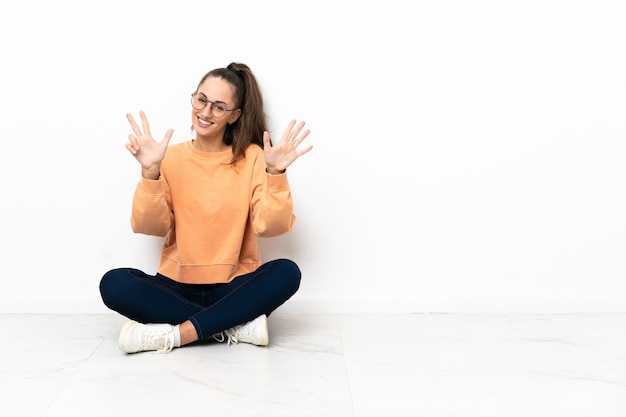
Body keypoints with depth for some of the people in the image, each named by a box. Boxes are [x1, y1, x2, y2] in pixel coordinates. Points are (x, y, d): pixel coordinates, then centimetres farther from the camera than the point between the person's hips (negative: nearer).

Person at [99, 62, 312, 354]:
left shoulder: (253, 157, -1)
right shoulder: (172, 157, 2)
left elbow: (271, 226, -10)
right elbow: (149, 226, -7)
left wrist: (275, 173, -23)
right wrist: (150, 171, -19)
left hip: (233, 287, -1)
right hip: (177, 286, 1)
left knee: (287, 272, -29)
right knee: (114, 284, -25)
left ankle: (173, 334, -27)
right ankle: (236, 325, -24)